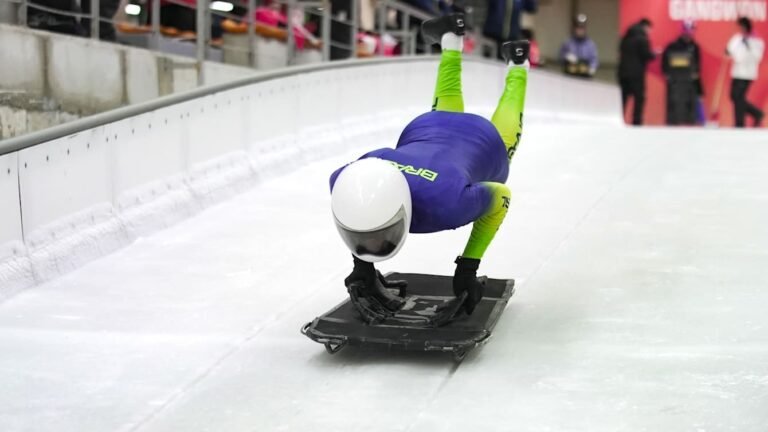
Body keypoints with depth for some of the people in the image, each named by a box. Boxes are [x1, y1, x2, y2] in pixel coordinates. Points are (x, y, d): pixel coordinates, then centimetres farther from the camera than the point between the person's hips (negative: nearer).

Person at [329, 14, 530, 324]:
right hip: (424, 132, 2)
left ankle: (517, 66, 55)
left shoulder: (446, 203, -52)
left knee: (505, 132, 36)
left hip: (482, 142, -2)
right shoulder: (351, 181, -41)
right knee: (445, 111, 40)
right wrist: (361, 263, -19)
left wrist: (469, 265, -31)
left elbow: (500, 197, -30)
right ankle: (452, 41, 56)